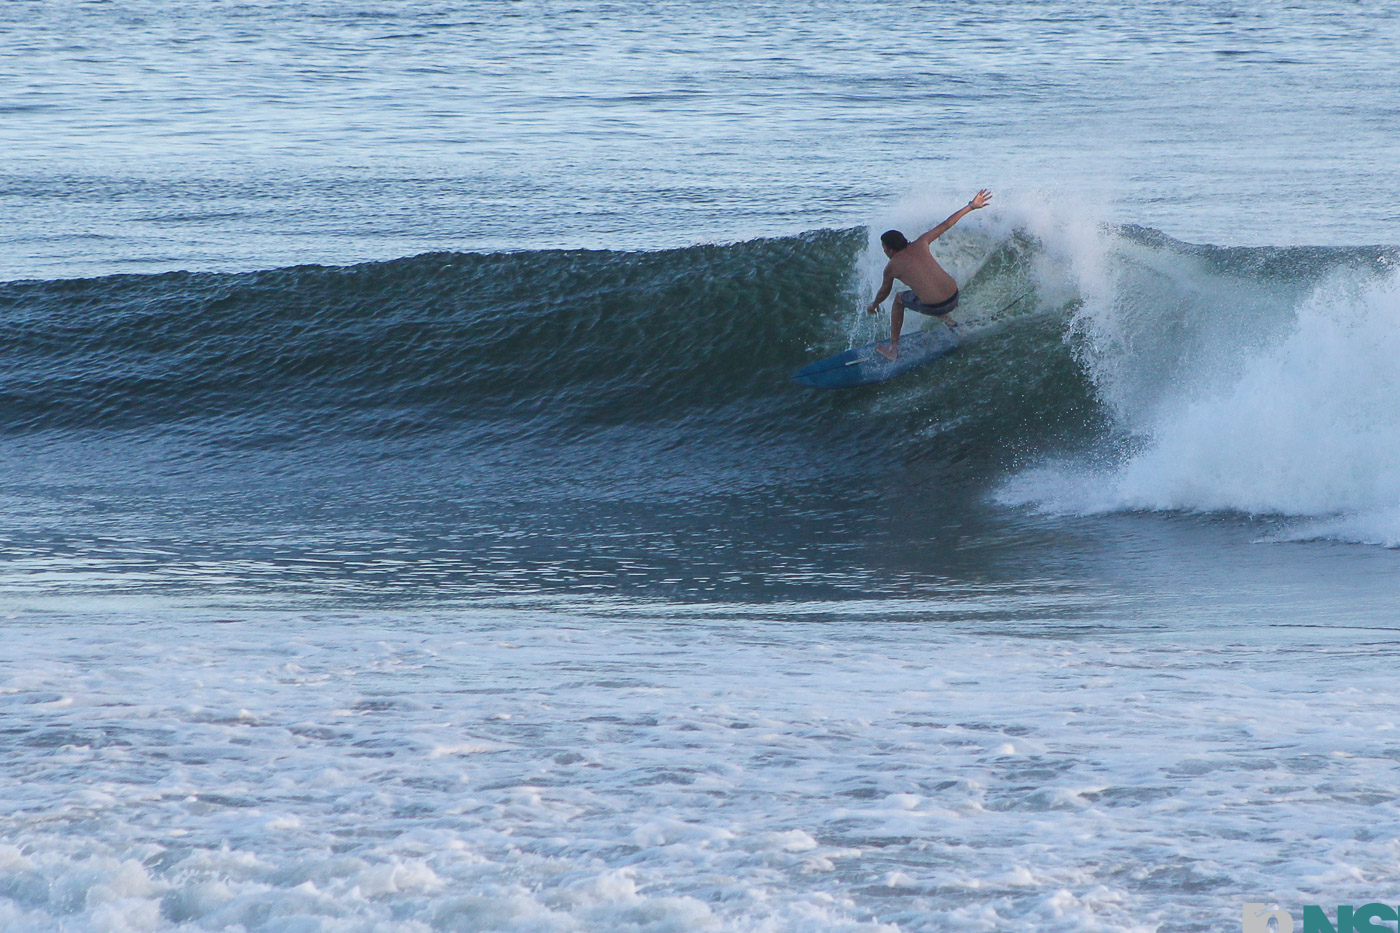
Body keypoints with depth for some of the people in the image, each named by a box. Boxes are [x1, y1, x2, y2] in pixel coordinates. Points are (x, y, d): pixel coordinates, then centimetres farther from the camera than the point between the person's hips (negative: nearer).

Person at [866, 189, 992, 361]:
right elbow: (945, 225, 13)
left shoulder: (891, 267, 1)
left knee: (899, 299, 27)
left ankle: (893, 349, 29)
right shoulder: (920, 245, 7)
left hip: (932, 306, -4)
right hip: (954, 298, 4)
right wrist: (971, 206, 21)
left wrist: (874, 305, 41)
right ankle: (945, 318, 32)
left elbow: (884, 292, 19)